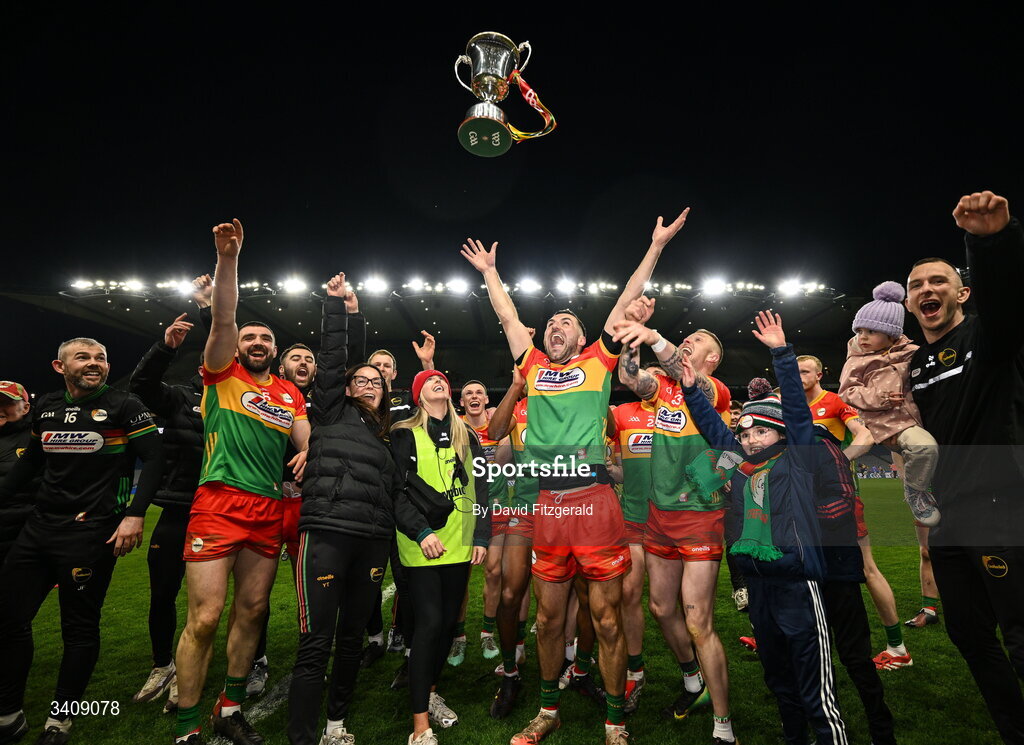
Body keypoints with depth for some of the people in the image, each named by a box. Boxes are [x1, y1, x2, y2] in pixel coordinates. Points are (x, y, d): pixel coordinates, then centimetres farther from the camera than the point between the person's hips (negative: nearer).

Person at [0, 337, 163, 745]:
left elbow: (153, 459, -11)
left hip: (91, 531, -6)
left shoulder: (124, 406, -7)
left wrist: (135, 514, -19)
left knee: (79, 627, 2)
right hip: (39, 528, 6)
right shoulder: (46, 406, 10)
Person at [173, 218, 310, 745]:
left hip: (269, 510, 4)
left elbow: (306, 440, 13)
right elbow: (222, 319, -8)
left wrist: (307, 454, -11)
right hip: (219, 503, -4)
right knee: (204, 617, -4)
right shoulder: (223, 376, 5)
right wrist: (227, 258, -18)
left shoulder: (290, 394, 16)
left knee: (251, 610, 12)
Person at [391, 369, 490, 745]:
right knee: (428, 623, -9)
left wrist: (481, 536, 6)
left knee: (448, 621, 11)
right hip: (422, 545, -4)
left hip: (460, 544, 5)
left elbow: (480, 488, 13)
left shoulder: (467, 437, 14)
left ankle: (429, 692, 34)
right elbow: (397, 490, -7)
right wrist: (421, 532, -16)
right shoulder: (404, 435, 0)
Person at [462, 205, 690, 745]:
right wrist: (489, 271, 33)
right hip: (548, 504, 3)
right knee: (549, 617, 15)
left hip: (595, 500, -3)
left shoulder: (597, 362, 8)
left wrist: (657, 246, 10)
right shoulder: (533, 367, 14)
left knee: (607, 619, 6)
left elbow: (625, 302, 8)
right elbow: (508, 316, 24)